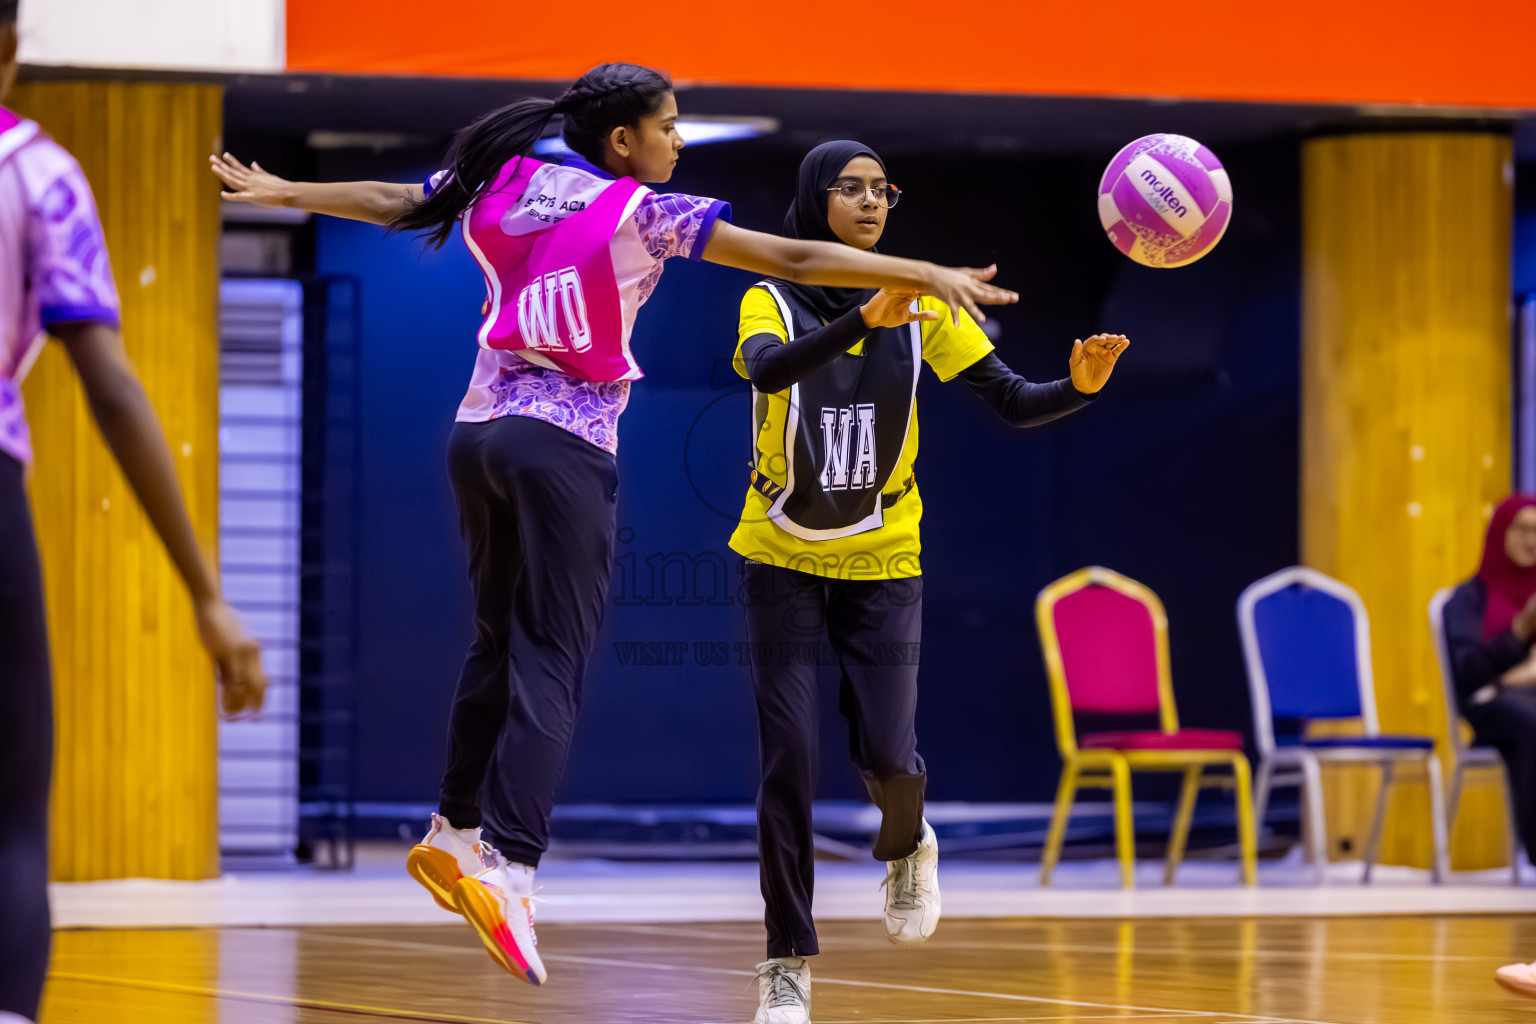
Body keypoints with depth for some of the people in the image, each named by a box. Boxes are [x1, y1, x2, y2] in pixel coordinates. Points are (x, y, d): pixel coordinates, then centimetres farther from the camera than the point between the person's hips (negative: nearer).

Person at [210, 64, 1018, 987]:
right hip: (564, 450, -7)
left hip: (480, 432, 7)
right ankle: (508, 865, -22)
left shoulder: (507, 186, 9)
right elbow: (793, 261, -11)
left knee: (499, 642, 19)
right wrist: (928, 275, -11)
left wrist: (279, 191, 39)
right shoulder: (645, 214, -6)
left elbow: (389, 201, 22)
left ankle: (456, 834, 26)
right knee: (551, 663, -9)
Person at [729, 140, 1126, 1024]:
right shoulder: (774, 302, -10)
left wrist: (1080, 387, -30)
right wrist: (861, 319, -48)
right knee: (789, 761, -7)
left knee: (888, 757, -10)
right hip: (783, 561, -1)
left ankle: (907, 846, 27)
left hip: (882, 562, 1)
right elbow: (767, 369, -33)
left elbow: (1013, 402, -9)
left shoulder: (922, 308, -4)